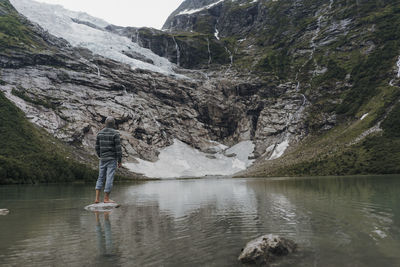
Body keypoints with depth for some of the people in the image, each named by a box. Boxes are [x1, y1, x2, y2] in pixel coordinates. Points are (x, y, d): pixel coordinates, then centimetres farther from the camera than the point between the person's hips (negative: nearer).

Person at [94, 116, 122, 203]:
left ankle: (97, 198, 8)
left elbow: (97, 147, 10)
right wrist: (120, 161, -6)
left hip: (102, 159, 5)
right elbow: (118, 148, -13)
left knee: (101, 178, 12)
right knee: (109, 178, 0)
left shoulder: (100, 133, 5)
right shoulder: (115, 133, -11)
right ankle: (106, 198, 5)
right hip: (112, 159, -5)